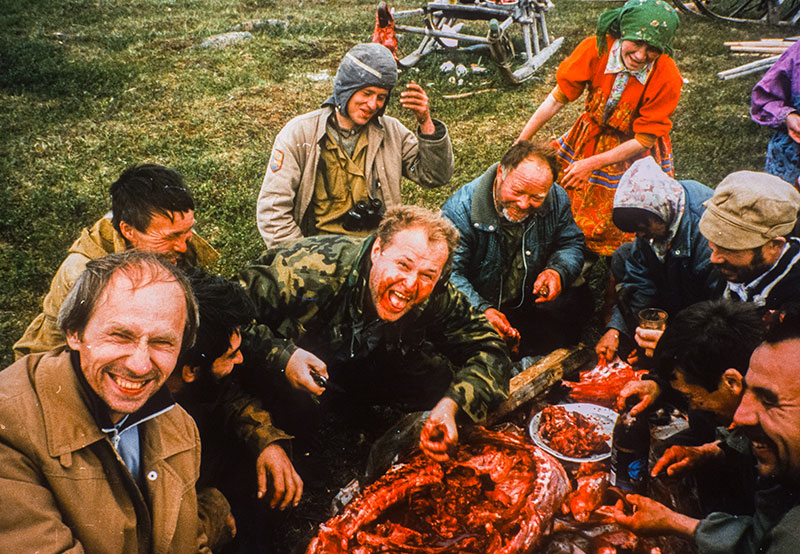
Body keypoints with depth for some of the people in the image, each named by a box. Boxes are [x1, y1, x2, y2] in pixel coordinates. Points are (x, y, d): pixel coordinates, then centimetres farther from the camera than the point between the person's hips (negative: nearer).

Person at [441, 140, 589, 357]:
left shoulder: (556, 199, -8)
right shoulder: (461, 209, -23)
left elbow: (571, 244, 7)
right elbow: (449, 274, -25)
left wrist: (558, 271, -16)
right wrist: (482, 311, -40)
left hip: (532, 303, 5)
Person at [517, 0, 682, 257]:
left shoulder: (666, 78, -29)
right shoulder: (596, 49, -24)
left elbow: (644, 139, -20)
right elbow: (557, 98, -16)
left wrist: (592, 164, -24)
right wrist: (520, 143, -16)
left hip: (635, 151, -3)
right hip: (591, 136, 3)